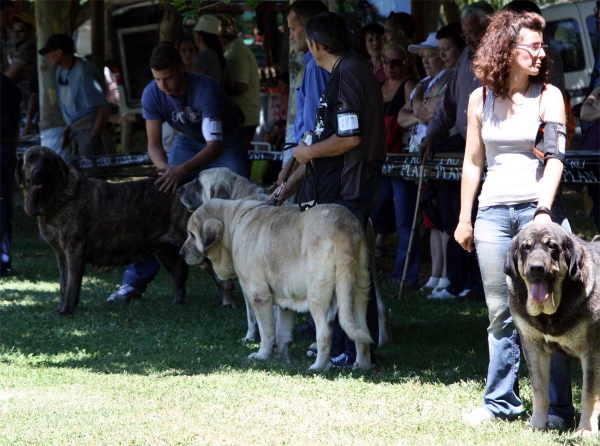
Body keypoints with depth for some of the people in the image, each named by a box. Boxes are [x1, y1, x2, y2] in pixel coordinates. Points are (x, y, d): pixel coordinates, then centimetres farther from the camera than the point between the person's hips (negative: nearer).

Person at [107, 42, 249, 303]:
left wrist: (182, 169, -50)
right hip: (188, 141, 4)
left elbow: (215, 144, -36)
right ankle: (135, 281, -8)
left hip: (226, 142, -4)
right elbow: (154, 142, -14)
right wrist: (164, 168, -36)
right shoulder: (152, 94, -20)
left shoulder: (205, 90, -34)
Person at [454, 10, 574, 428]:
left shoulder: (548, 95, 1)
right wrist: (464, 218, 12)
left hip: (535, 209, -3)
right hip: (493, 212, 3)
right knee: (501, 313, 6)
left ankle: (557, 408, -2)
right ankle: (501, 401, 14)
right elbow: (473, 162, 14)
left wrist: (544, 211, -20)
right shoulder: (481, 98, 9)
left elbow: (555, 157, -8)